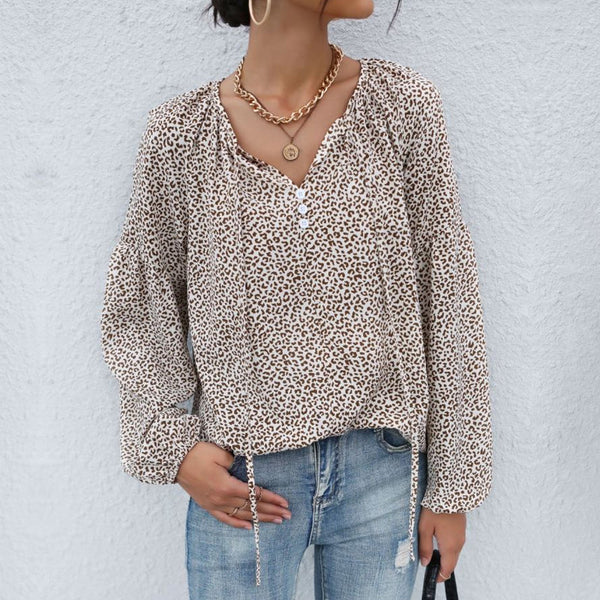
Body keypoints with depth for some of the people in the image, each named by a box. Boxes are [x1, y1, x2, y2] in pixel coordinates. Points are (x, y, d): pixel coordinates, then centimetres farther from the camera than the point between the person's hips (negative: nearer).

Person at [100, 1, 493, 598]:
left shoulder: (402, 105, -6)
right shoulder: (181, 132, -7)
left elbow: (449, 305, -3)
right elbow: (137, 308, 5)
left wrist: (453, 486, 0)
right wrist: (174, 446, -6)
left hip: (383, 469, 1)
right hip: (240, 483, -1)